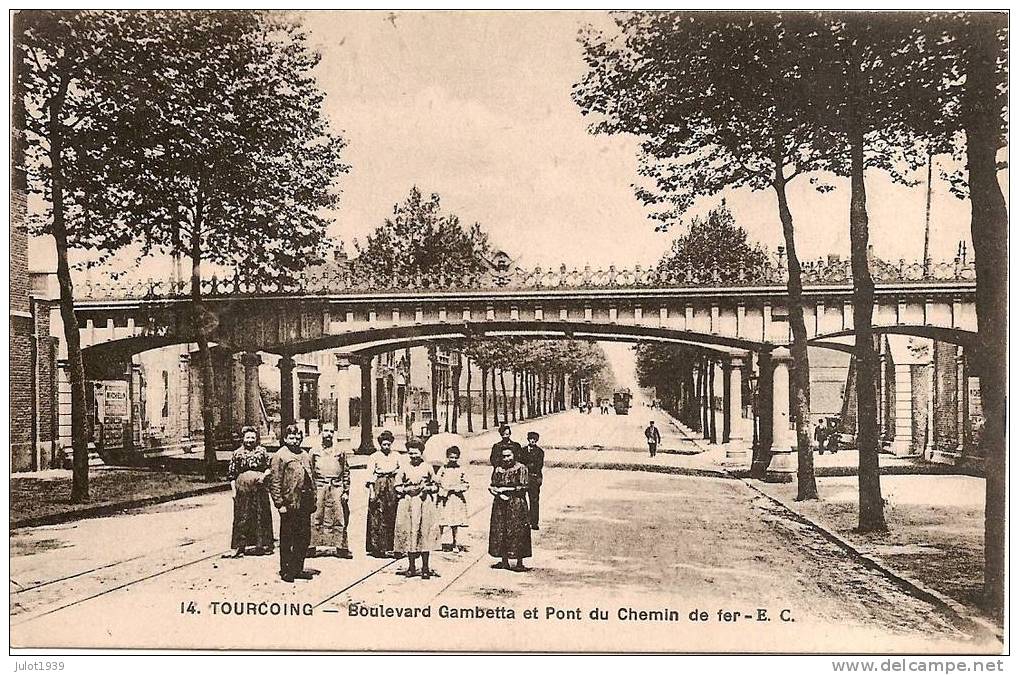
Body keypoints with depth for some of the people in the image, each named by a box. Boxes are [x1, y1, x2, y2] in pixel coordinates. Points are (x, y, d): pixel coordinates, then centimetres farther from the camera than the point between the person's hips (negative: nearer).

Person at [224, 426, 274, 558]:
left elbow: (269, 467, 10)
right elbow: (231, 474, 6)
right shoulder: (237, 454, 5)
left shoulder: (262, 451, 6)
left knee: (261, 516, 6)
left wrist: (264, 475, -10)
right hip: (242, 490, 0)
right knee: (241, 518, 1)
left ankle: (263, 544, 16)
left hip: (259, 489, 1)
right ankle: (239, 547, 6)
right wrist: (234, 490, -1)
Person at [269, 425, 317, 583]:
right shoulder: (280, 456, -6)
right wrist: (279, 503, -14)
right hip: (289, 504, -6)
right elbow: (275, 483, -10)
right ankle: (286, 571, 12)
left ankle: (298, 568, 21)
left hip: (305, 504, 7)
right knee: (287, 539, 3)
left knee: (304, 537, 11)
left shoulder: (305, 456, 15)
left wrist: (313, 500, 13)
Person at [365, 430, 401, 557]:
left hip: (392, 487, 3)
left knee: (391, 517, 2)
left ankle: (389, 547, 6)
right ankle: (376, 547, -2)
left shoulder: (396, 456, 12)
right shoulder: (374, 457, 2)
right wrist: (372, 491, -10)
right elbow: (370, 475, -2)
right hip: (378, 486, -3)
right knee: (377, 518, -5)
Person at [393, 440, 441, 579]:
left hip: (425, 504, -1)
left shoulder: (428, 467, 6)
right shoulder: (404, 468, 7)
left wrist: (427, 491, -7)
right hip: (408, 504, 1)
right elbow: (398, 487, 9)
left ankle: (425, 567, 4)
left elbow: (435, 485, 11)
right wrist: (408, 491, -7)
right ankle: (411, 567, 9)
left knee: (425, 533, -3)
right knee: (409, 533, -1)